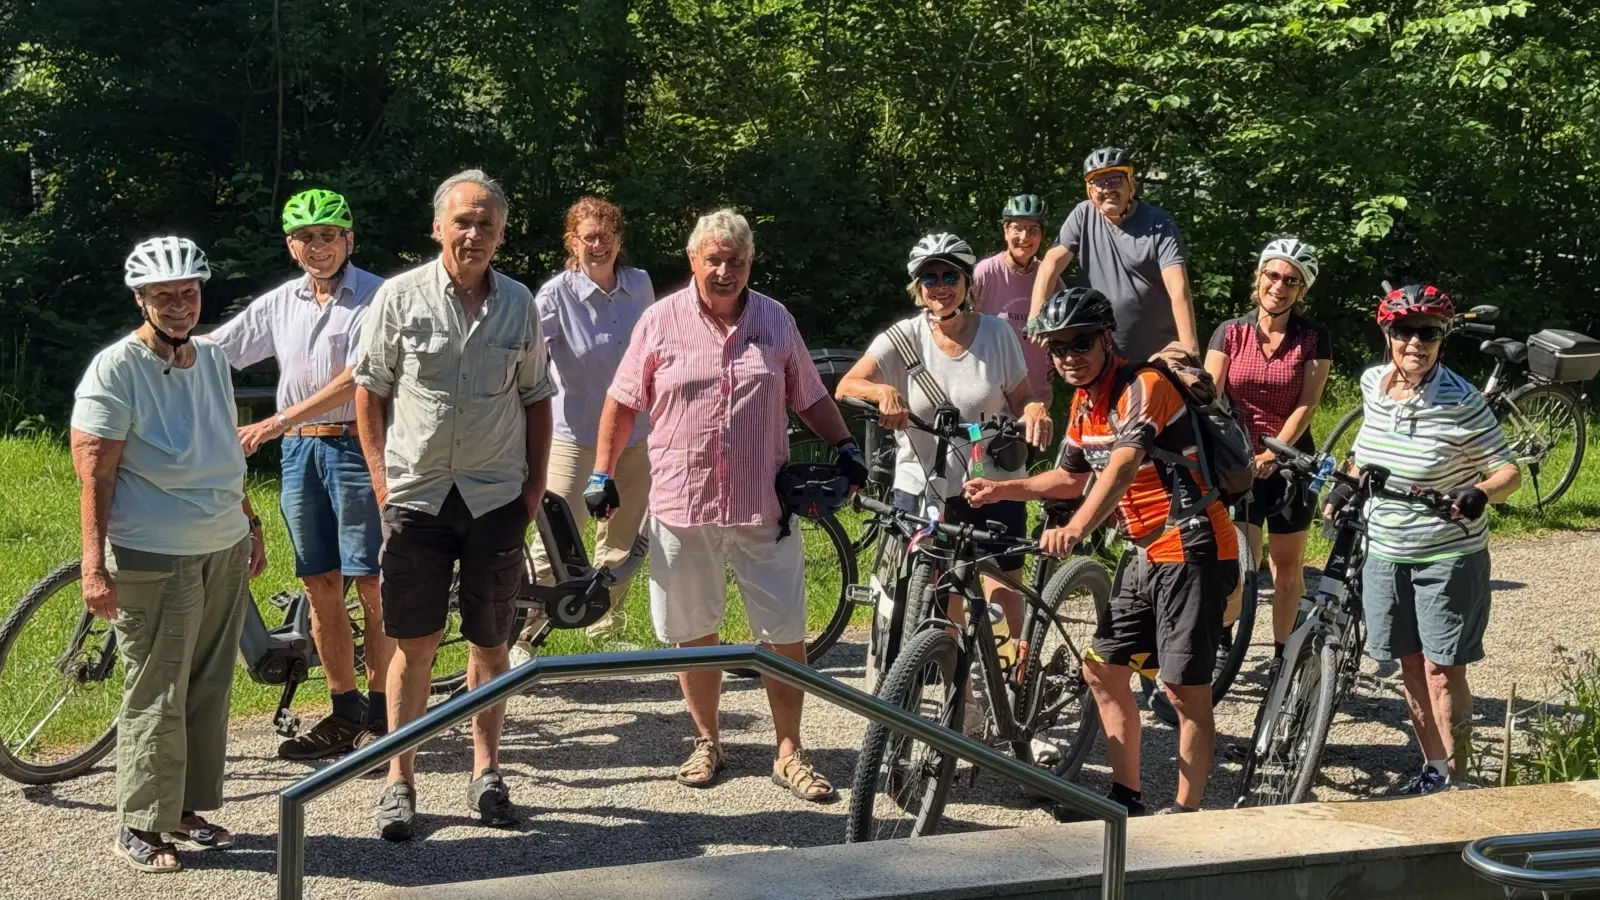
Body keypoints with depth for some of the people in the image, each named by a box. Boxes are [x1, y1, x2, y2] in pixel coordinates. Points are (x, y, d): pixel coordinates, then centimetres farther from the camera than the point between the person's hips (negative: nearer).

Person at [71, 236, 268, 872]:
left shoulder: (212, 360, 12)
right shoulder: (116, 369, -9)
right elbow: (94, 474, -13)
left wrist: (250, 525, 24)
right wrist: (94, 565, -18)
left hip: (225, 551, 7)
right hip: (155, 558, -7)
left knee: (209, 690, 11)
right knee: (156, 697, -2)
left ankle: (187, 809, 23)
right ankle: (139, 826, 9)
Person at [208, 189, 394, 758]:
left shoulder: (374, 297, -6)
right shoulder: (279, 303, 12)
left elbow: (357, 380, -16)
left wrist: (278, 421, -21)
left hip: (356, 445, -5)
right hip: (299, 451, 6)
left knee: (371, 585, -4)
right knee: (321, 588, 8)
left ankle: (381, 713, 7)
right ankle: (344, 715, 16)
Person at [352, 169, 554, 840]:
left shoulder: (520, 305, 5)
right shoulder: (400, 296, -1)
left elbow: (536, 399, 12)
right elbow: (369, 390, 3)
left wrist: (535, 484, 6)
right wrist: (381, 477, -2)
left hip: (496, 498, 2)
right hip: (416, 495, -2)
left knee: (490, 642, 9)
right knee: (414, 644, 2)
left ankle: (486, 774, 22)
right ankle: (399, 783, 13)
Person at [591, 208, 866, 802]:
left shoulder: (776, 321, 6)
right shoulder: (660, 322, 2)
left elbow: (811, 398, 14)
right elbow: (623, 403, 7)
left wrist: (845, 447, 2)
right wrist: (602, 474, 4)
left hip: (764, 507, 1)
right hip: (682, 506, 0)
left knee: (786, 635, 0)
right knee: (694, 633, 10)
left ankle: (788, 753, 12)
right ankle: (707, 743, 27)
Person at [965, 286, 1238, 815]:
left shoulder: (1142, 387, -19)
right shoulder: (1084, 402, 9)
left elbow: (1123, 467, -35)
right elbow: (1072, 478, 22)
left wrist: (1074, 530, -49)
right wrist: (1003, 490, 9)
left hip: (1192, 551, -9)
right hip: (1146, 553, 9)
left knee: (1185, 690, -6)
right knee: (1103, 671, 11)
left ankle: (1186, 812, 5)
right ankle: (1127, 797, 23)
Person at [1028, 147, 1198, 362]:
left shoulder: (1159, 224, -8)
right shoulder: (1083, 215, 2)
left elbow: (1178, 288, -18)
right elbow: (1052, 263, -4)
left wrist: (1190, 351, -28)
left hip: (1156, 356, -3)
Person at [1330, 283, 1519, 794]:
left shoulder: (1460, 402, -17)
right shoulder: (1373, 384, 0)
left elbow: (1508, 471, -13)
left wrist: (1480, 494, -33)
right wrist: (1346, 487, 9)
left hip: (1448, 556, -5)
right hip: (1384, 554, 5)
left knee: (1442, 669, -2)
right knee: (1411, 666, 12)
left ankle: (1453, 779, 10)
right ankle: (1432, 767, 24)